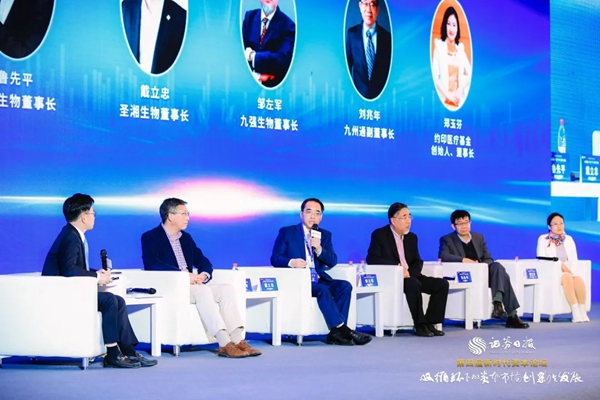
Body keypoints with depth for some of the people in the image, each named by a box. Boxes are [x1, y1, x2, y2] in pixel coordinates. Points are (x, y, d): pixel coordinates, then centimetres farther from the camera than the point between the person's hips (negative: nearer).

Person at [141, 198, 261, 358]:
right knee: (202, 291, -33)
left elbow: (203, 261, 16)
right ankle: (224, 344, -38)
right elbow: (152, 264, -19)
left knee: (226, 289, -15)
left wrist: (204, 274, -9)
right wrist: (184, 275, -26)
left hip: (190, 285, 7)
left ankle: (237, 340, -26)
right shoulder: (150, 237, -3)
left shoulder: (186, 237, 19)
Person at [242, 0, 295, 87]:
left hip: (271, 82, -3)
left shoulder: (287, 24, -2)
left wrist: (253, 56, -14)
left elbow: (283, 58, -12)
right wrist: (253, 73, -14)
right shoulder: (249, 16, 9)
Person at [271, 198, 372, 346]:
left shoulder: (325, 235, 15)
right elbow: (275, 258, -4)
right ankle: (343, 330, -31)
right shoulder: (286, 232, 3)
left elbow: (332, 262, 6)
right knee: (323, 290, -32)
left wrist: (319, 249, -14)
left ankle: (336, 333, -27)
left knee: (345, 286, -21)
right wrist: (291, 262, -25)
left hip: (319, 280, 5)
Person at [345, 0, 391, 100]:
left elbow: (389, 69, 4)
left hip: (381, 92, 0)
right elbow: (347, 64, 4)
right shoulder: (351, 33, 0)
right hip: (358, 92, 0)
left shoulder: (386, 36, 0)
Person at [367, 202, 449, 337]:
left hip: (410, 277, 7)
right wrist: (397, 266, -23)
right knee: (413, 284, -37)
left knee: (442, 284, -11)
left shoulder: (412, 237, 14)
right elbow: (372, 259, -15)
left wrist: (410, 273, -13)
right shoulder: (379, 235, -4)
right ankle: (420, 325, -28)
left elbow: (418, 262, 11)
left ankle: (430, 322, -11)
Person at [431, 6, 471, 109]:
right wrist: (448, 95, -13)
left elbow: (470, 73, 15)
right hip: (443, 100, -3)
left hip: (459, 100, 3)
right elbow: (435, 77, -5)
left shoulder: (460, 48, 16)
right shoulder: (439, 46, 3)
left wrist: (461, 89, -3)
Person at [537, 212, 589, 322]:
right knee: (566, 277, -35)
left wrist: (571, 271, -12)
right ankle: (575, 313, -40)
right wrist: (560, 264, -18)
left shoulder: (569, 239, 15)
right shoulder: (543, 239, 4)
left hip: (569, 272, 3)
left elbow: (574, 260, 9)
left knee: (578, 279, -32)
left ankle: (582, 312, -32)